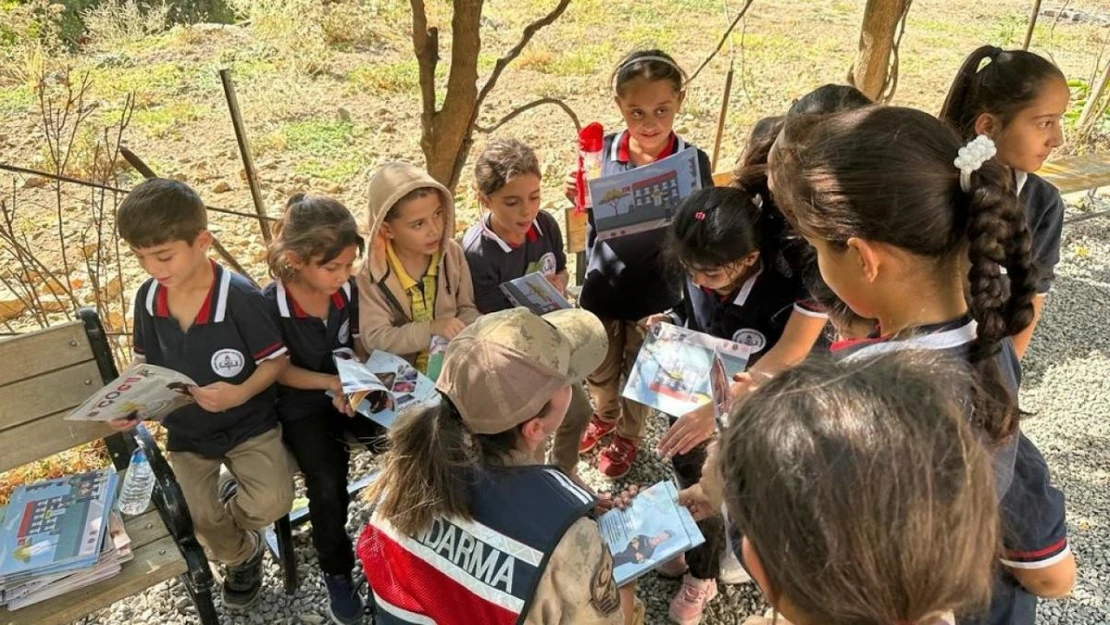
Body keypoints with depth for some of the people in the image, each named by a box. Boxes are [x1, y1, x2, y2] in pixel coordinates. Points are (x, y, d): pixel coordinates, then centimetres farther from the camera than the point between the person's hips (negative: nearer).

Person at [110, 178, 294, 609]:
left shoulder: (240, 296, -23)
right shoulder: (147, 298, -7)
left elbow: (276, 360, -15)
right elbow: (145, 364, 7)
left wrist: (240, 394, -32)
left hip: (247, 423, -4)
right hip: (186, 430, 4)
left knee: (273, 502, -22)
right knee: (198, 524, -8)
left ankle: (227, 504, 15)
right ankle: (242, 555, 27)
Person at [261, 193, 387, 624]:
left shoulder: (349, 289, -8)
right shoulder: (270, 305, -20)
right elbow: (278, 369, -12)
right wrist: (329, 382, -23)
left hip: (353, 392, 4)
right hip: (302, 405, -3)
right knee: (327, 484, -22)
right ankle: (336, 571, 7)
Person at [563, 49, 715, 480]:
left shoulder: (691, 161, -16)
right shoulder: (604, 151, -12)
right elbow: (593, 221, 1)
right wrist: (579, 196, -19)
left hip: (655, 291, -2)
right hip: (602, 285, 2)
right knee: (598, 367, 24)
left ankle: (628, 434, 48)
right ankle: (605, 415, 55)